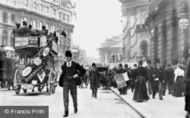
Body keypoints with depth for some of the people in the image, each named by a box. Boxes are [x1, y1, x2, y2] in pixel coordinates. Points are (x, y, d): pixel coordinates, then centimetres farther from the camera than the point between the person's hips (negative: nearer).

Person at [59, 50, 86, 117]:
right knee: (65, 97, -10)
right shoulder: (64, 66, 7)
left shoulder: (75, 65, 0)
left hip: (73, 83, -1)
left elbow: (83, 71, 2)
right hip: (66, 83, 1)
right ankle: (66, 112, -8)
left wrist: (77, 75, -11)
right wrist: (60, 82, 14)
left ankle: (75, 107, 40)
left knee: (74, 96, 13)